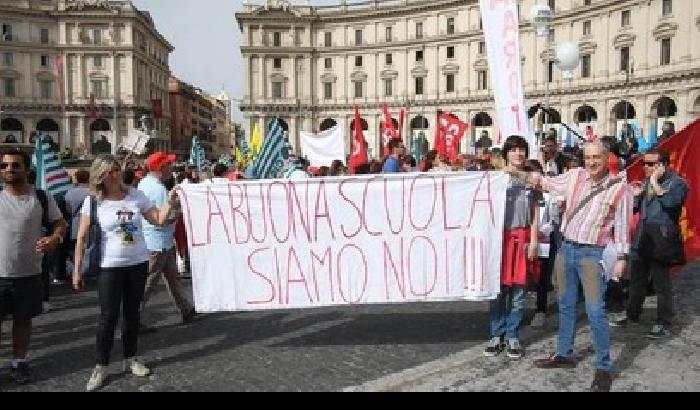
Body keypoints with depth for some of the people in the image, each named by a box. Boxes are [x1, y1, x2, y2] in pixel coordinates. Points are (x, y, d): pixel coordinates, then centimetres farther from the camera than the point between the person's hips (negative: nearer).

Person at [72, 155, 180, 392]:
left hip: (138, 263, 3)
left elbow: (159, 220, 4)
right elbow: (82, 238, -6)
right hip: (110, 266, -3)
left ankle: (130, 359, 28)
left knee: (132, 313, 13)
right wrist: (77, 270, -8)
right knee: (108, 317, 0)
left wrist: (170, 202, -12)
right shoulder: (93, 201, -8)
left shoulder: (136, 195, 0)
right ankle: (101, 367, 16)